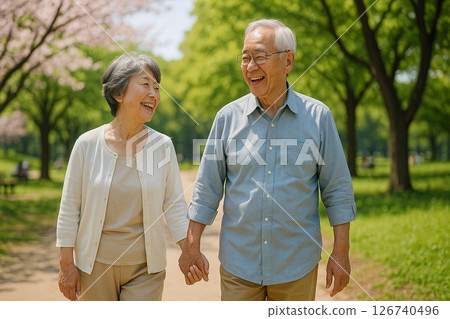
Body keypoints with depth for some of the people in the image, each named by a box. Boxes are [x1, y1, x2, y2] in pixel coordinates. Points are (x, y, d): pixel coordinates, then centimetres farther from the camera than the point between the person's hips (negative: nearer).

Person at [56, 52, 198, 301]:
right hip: (95, 265, 0)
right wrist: (67, 264, -2)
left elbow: (175, 205, 1)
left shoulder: (163, 146, -3)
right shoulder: (87, 145, -7)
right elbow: (69, 208, -2)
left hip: (145, 267, 1)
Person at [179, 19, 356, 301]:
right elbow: (207, 189, 4)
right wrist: (192, 246, 1)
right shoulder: (228, 117, 0)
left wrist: (341, 252, -3)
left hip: (296, 265, -1)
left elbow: (338, 190, 0)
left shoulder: (318, 116, -3)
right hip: (237, 264, 1)